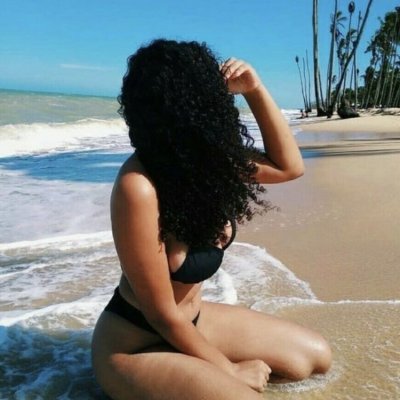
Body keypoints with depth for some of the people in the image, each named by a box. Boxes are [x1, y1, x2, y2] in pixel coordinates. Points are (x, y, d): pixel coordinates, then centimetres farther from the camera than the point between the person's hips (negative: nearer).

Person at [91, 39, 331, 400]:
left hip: (192, 321, 8)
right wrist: (229, 370, -10)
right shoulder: (139, 187, -31)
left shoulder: (205, 156, -8)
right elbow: (162, 315, -23)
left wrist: (255, 90, -8)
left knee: (316, 357, 12)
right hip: (133, 346, -8)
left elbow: (289, 166, 4)